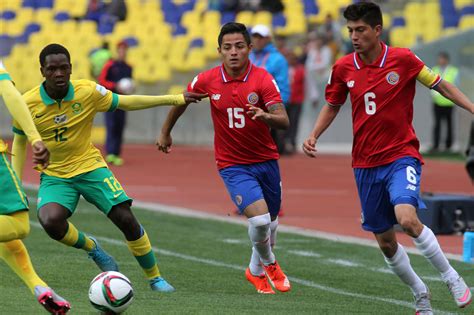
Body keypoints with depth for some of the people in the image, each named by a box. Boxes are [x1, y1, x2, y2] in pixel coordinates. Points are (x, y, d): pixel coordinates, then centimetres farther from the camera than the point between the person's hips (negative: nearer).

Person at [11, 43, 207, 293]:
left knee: (126, 219, -12)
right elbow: (20, 141, 4)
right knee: (50, 221, -29)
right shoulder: (27, 104, -14)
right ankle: (91, 247, 4)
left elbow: (124, 102, 2)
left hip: (90, 167, 1)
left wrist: (176, 99, -1)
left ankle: (154, 277, 10)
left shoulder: (88, 91, -12)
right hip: (54, 176, -1)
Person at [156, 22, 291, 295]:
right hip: (232, 165, -2)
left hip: (266, 160, 2)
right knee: (259, 217, -20)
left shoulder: (263, 79, -13)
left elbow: (284, 121, -22)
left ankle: (256, 271, 43)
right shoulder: (207, 80, -9)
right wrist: (165, 132, 22)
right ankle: (269, 264, 11)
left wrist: (265, 116, -43)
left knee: (271, 221, 15)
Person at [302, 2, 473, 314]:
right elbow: (332, 106, 16)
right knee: (386, 241, 6)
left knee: (407, 218, -28)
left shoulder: (402, 59, -9)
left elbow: (441, 85, 1)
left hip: (401, 156, -4)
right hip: (366, 164, 4)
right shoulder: (343, 68, 0)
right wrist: (314, 136, 1)